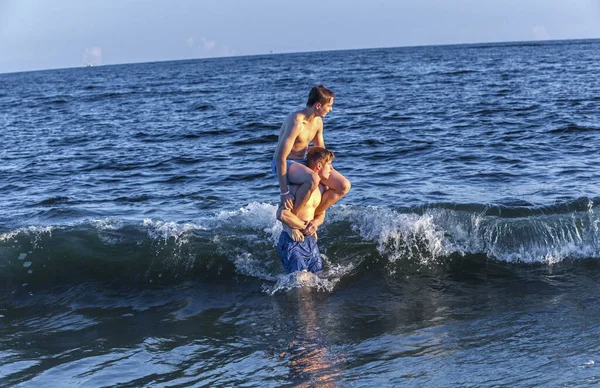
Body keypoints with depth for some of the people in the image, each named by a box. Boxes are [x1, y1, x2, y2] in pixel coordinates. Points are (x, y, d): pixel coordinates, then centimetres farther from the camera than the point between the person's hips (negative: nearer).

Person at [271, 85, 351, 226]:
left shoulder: (318, 121, 2)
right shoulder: (296, 122, -26)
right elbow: (280, 157, -27)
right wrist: (284, 192, -28)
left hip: (304, 161, 9)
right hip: (284, 164, -9)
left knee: (344, 186, -4)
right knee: (313, 179, -41)